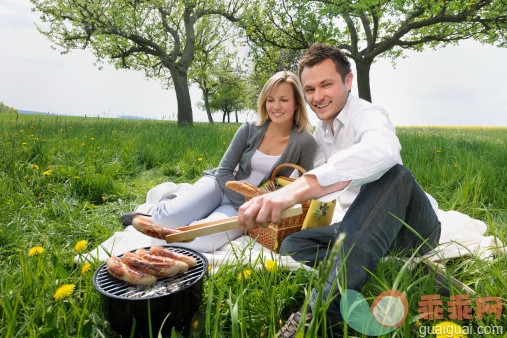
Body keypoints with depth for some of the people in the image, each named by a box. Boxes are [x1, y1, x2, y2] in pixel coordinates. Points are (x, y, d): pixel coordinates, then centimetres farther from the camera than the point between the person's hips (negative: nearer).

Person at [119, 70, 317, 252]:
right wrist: (247, 204, -15)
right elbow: (224, 171, -2)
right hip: (220, 186, 1)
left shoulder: (305, 143, -8)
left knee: (204, 240, -30)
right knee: (170, 217, -26)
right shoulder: (249, 130, -3)